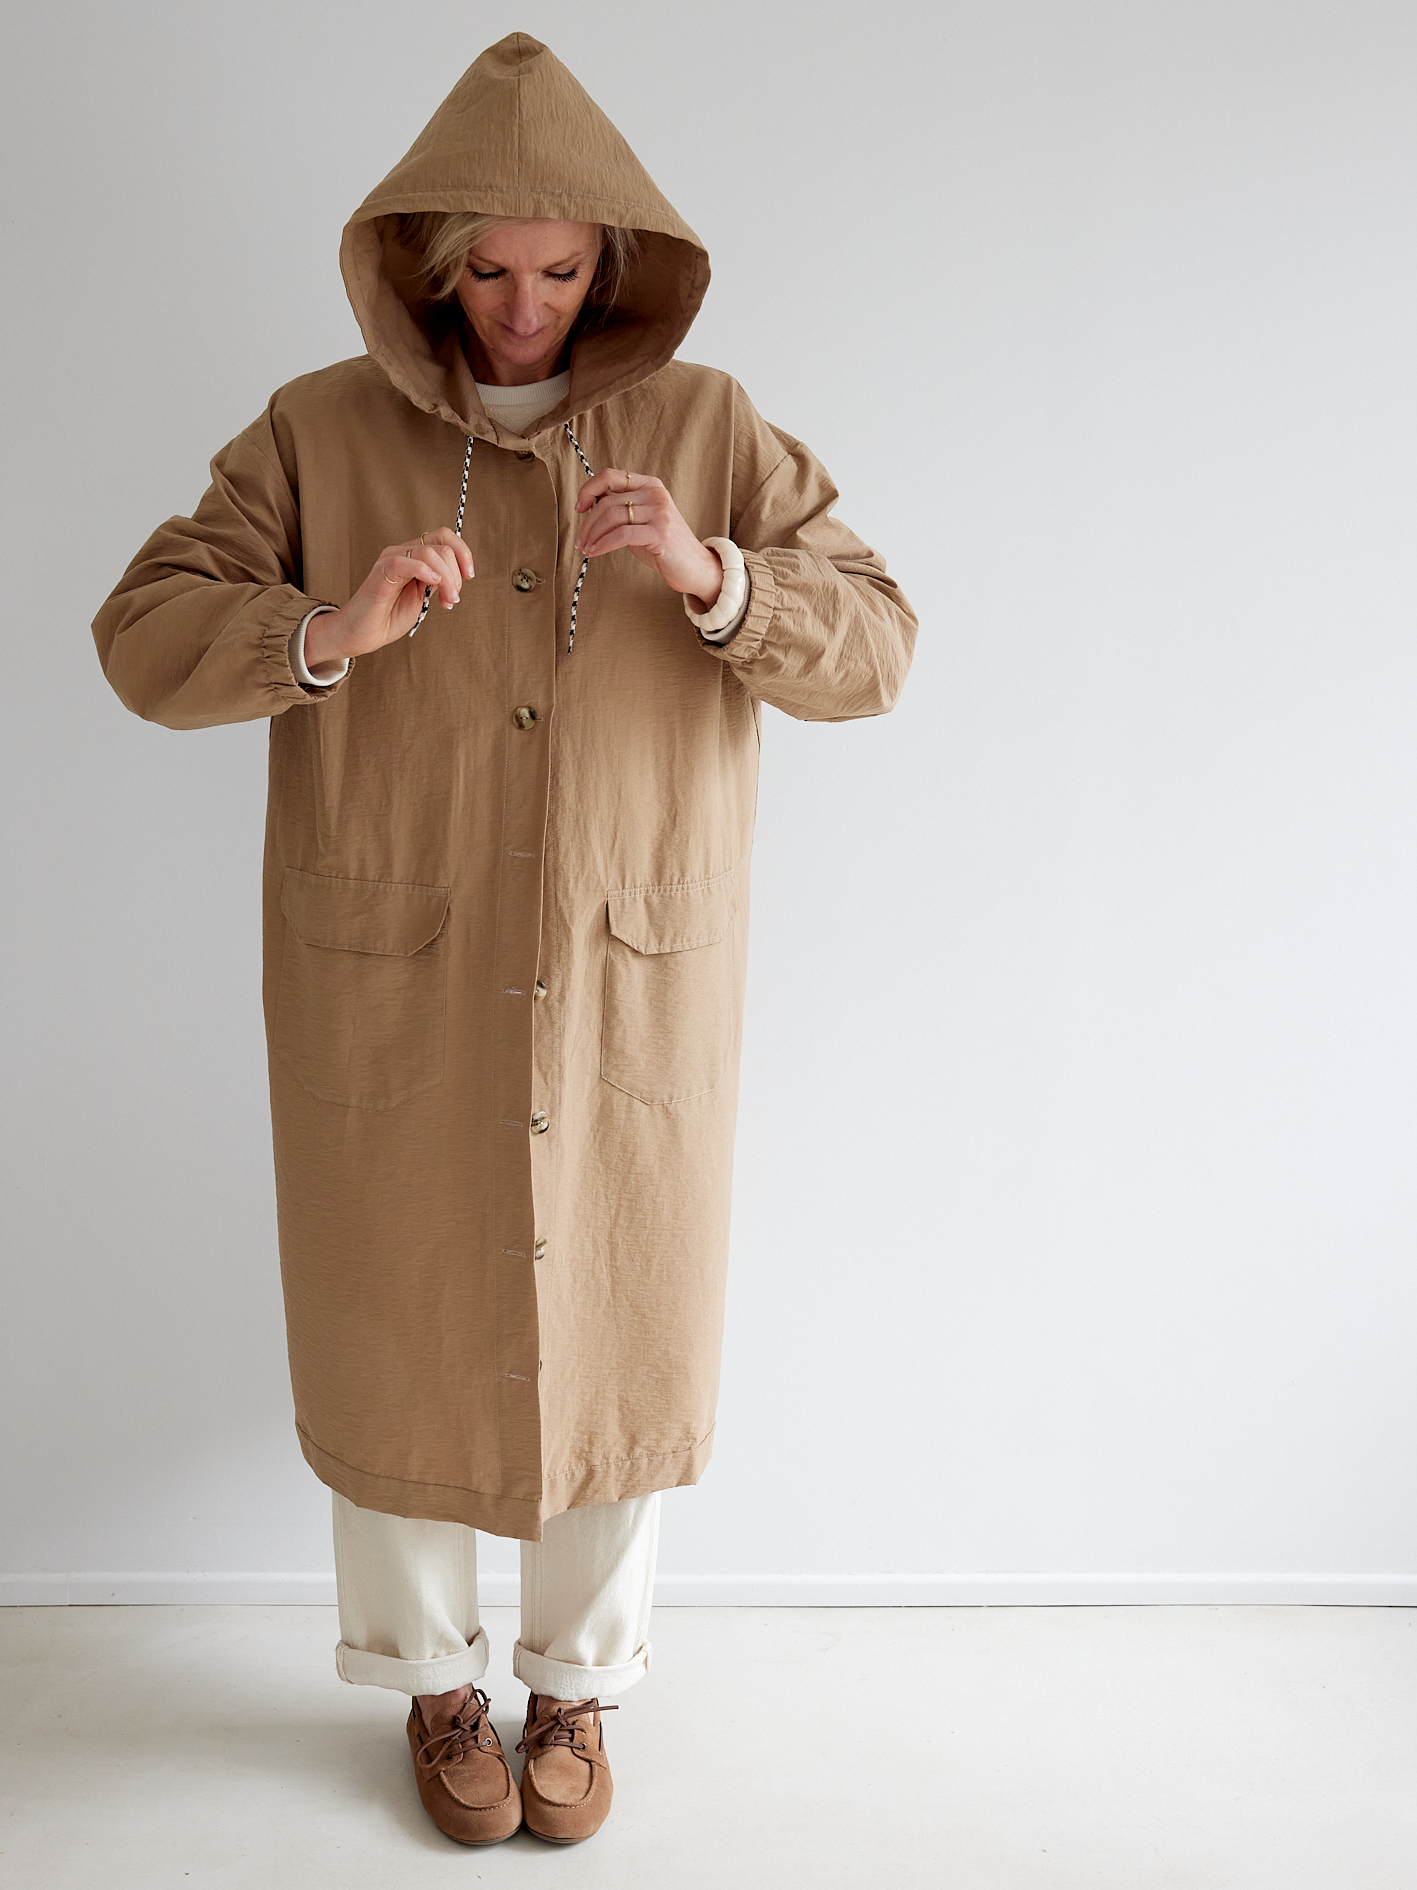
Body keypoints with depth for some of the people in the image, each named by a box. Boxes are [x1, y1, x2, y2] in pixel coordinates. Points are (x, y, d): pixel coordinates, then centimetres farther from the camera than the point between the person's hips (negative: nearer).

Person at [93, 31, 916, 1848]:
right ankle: (433, 1683, 39)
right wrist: (330, 629, -26)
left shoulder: (709, 433, 1)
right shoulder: (316, 433, -1)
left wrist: (710, 575, -25)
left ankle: (576, 1682, 39)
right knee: (398, 1337, 13)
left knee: (613, 1336, 13)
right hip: (391, 999, 0)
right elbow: (147, 640, -6)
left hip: (632, 998, 1)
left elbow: (871, 647, -5)